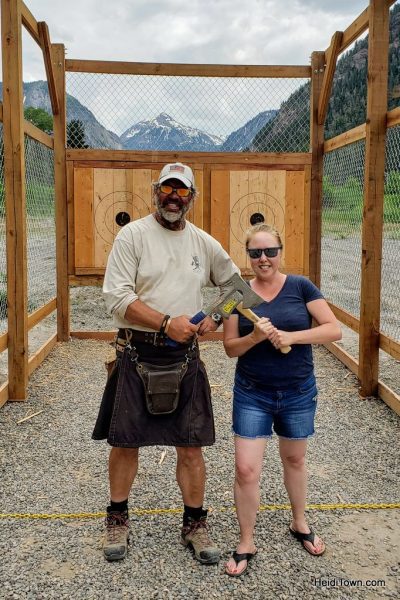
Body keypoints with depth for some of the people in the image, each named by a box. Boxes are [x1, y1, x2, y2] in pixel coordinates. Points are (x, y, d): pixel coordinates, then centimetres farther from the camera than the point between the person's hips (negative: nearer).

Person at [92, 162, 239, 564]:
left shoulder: (204, 243, 7)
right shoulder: (133, 235, -5)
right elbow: (116, 297, -13)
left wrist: (215, 318, 1)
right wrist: (166, 323, -22)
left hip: (185, 357, 3)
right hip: (137, 354, -2)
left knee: (191, 445, 7)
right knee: (125, 442, 9)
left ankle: (194, 525, 25)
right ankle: (117, 521, 30)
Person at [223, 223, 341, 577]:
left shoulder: (300, 287, -8)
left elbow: (334, 329, -12)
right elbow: (230, 347, -3)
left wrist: (292, 336, -23)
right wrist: (255, 337, -23)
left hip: (299, 392, 0)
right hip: (252, 394, 0)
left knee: (294, 460, 21)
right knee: (246, 470, -3)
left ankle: (300, 524, 45)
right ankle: (246, 543, 19)